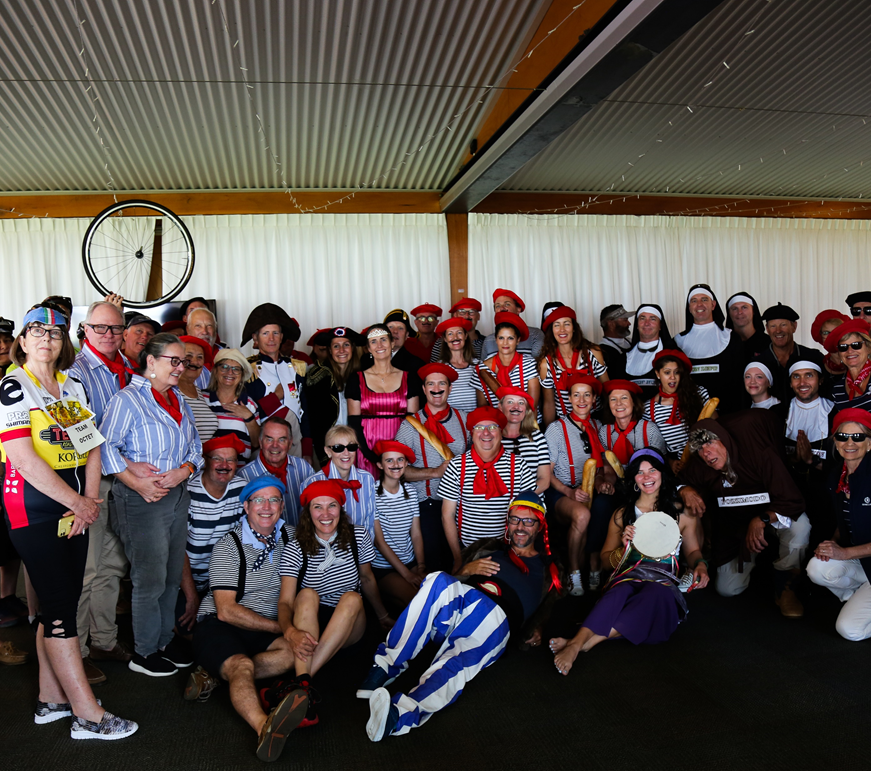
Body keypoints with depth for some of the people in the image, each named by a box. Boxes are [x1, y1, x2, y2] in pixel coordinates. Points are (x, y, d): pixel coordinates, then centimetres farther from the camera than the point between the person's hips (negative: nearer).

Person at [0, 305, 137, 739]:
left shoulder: (73, 387, 12)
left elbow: (91, 449, 10)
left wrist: (89, 501, -4)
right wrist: (78, 502, -11)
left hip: (75, 508, 6)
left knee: (59, 603, 11)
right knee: (60, 605, -5)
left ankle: (51, 699, 23)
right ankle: (87, 715, 0)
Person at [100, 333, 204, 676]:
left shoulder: (179, 401, 14)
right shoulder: (127, 399, -10)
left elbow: (195, 446, 13)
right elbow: (106, 446, -16)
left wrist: (183, 471, -6)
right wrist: (136, 481, -20)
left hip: (178, 496, 7)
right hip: (141, 501, -7)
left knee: (173, 576, 14)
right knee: (151, 580, 0)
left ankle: (165, 639, 30)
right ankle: (144, 652, 16)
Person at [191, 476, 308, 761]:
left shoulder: (289, 536, 6)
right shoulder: (228, 546, -8)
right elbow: (226, 611, -13)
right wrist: (280, 627, -16)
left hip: (266, 630, 5)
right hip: (219, 625, -4)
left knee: (299, 649, -26)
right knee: (242, 665, -35)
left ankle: (216, 674, -21)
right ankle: (265, 727, -60)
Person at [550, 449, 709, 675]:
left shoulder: (681, 512, 15)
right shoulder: (622, 515, 17)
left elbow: (693, 550, 23)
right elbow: (605, 557, 19)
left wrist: (700, 565, -1)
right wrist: (624, 547, -3)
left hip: (663, 580, -1)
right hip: (629, 576, 1)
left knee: (656, 594, -39)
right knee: (619, 592, -38)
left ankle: (586, 641, -46)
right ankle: (576, 643, -55)